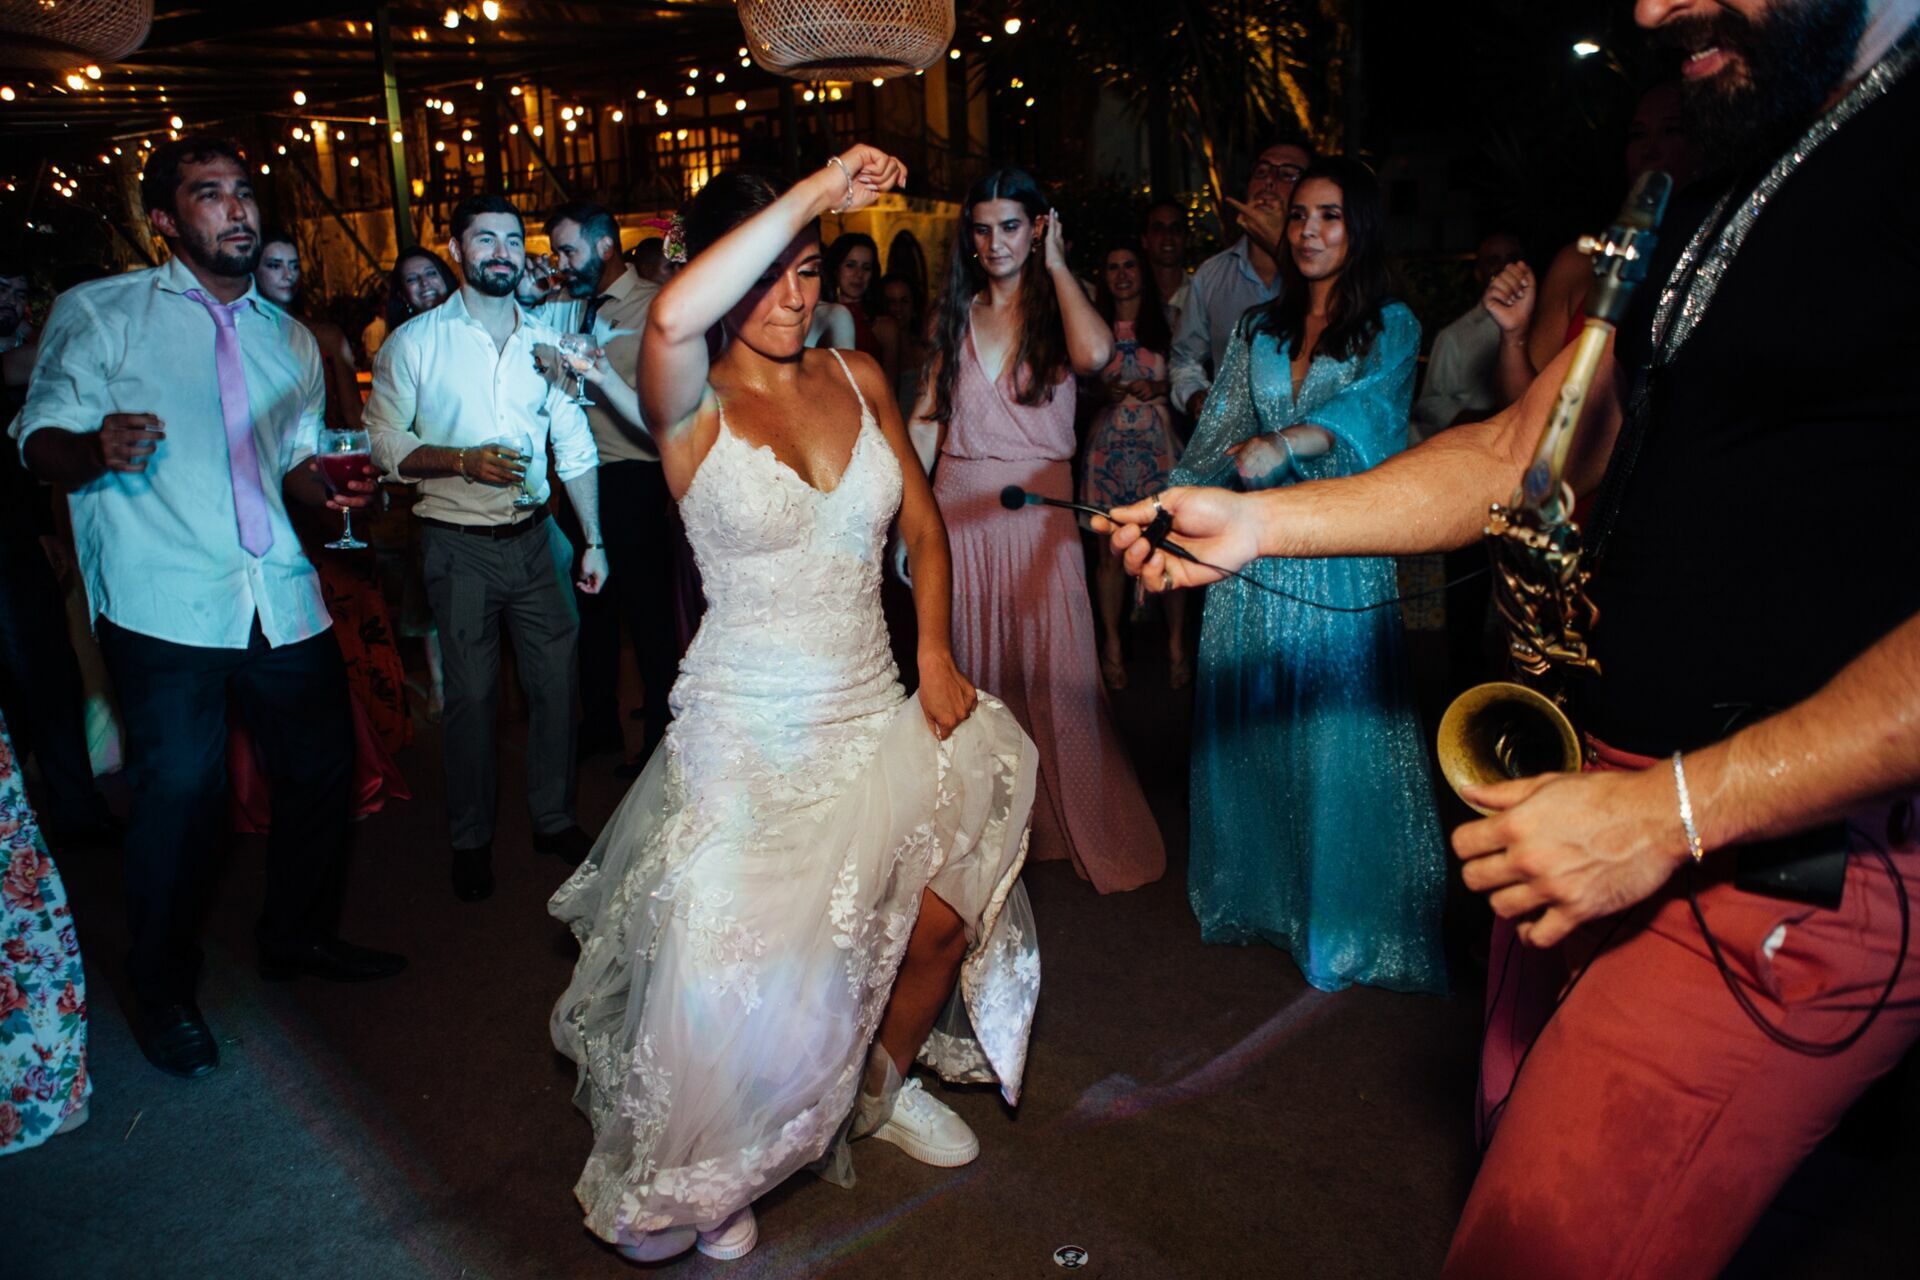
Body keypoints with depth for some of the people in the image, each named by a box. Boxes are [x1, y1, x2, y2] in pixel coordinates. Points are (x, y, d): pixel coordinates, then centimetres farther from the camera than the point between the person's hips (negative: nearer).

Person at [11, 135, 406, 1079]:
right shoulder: (98, 314, 4)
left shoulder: (289, 338, 18)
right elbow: (38, 443, -1)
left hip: (281, 600, 5)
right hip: (164, 605, -5)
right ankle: (163, 994, 18)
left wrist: (328, 486, -3)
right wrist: (98, 448, -24)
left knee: (322, 764, 7)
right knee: (182, 791, -5)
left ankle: (297, 935, 32)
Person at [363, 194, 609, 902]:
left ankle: (555, 818, 24)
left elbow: (575, 446, 10)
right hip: (460, 546, -3)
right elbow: (385, 443, -4)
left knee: (556, 682, 6)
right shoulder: (415, 342, -2)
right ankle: (470, 839, 21)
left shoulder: (544, 339, 8)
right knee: (472, 695, 4)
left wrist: (593, 540, 7)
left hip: (535, 536, 3)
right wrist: (463, 461, -19)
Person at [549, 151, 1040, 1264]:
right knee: (749, 975, -2)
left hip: (876, 715, 5)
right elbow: (673, 318, -36)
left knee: (945, 913, 7)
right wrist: (820, 188, -29)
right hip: (751, 732, -5)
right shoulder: (695, 407, -11)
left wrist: (936, 652, -3)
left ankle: (885, 1085, 40)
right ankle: (705, 1182, 31)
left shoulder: (858, 379, 4)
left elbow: (924, 525, 11)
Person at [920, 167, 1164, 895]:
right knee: (972, 671, 9)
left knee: (1052, 672, 0)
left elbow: (1094, 355, -22)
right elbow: (927, 418, 9)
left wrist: (1056, 264, -8)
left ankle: (1087, 829, 16)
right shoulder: (956, 316, 11)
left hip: (1037, 512, -3)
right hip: (959, 511, 3)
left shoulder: (1058, 308, 2)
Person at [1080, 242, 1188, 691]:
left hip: (1157, 445, 0)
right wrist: (1103, 392, -8)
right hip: (1109, 447, 1)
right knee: (1110, 549, 0)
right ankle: (1112, 643, 11)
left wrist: (1158, 388, -9)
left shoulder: (1165, 324, 9)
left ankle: (1176, 644, 8)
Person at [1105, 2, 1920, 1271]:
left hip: (1795, 860, -8)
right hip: (1615, 802, 8)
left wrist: (1675, 809, -22)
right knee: (1530, 1171, 19)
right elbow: (1517, 456, 17)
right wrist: (1255, 521, 9)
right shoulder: (1710, 209, 17)